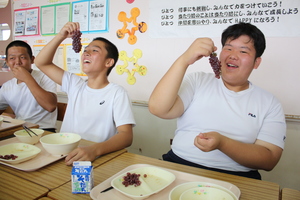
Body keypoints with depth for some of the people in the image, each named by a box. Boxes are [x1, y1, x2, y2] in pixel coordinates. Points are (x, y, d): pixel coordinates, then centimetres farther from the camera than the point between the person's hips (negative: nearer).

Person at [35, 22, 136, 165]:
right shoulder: (75, 84, 8)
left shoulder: (117, 93, -9)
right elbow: (41, 63, 10)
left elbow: (126, 136, -18)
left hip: (96, 159, -3)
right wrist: (61, 36, -3)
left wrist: (95, 150, -36)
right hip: (64, 155, 4)